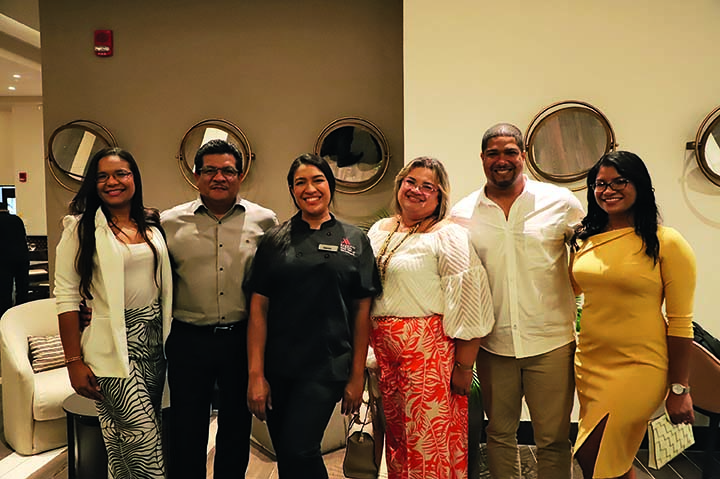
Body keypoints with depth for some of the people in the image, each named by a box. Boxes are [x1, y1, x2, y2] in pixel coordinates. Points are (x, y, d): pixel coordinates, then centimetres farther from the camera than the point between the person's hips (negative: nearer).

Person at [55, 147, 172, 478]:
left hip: (154, 339, 5)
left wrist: (171, 338, 6)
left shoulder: (152, 224, 9)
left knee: (127, 439, 12)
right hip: (113, 345, -4)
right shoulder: (81, 228, -5)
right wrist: (74, 362, -11)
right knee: (145, 437, -5)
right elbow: (66, 297, -7)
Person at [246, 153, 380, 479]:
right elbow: (258, 308, 1)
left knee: (298, 451, -10)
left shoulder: (355, 241, 2)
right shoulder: (274, 241, 4)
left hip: (327, 367, -2)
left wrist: (357, 376, 0)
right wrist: (255, 375, -4)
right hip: (278, 369, 2)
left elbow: (362, 310, 2)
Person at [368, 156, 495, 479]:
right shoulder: (379, 231, 12)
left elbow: (468, 305, -13)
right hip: (383, 350, 6)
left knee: (430, 442, 2)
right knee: (396, 434, 18)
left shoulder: (448, 236, -9)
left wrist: (464, 366, -15)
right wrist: (369, 344, 17)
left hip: (429, 351, -6)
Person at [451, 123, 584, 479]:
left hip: (551, 342, -1)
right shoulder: (462, 213, 3)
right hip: (493, 344, 2)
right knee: (499, 433, 16)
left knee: (553, 440, 8)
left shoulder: (561, 202, -1)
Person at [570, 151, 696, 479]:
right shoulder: (586, 239, 4)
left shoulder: (666, 243, -10)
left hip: (638, 367, -5)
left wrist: (679, 389, -8)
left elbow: (680, 322, -9)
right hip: (588, 363, 5)